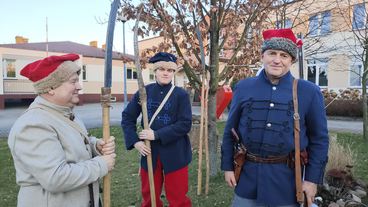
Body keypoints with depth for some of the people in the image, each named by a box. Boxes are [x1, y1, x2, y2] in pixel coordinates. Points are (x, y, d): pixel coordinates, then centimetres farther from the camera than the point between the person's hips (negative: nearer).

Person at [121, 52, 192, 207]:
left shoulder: (181, 94, -7)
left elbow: (185, 124, -14)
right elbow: (127, 117, 4)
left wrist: (157, 134, -19)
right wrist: (135, 141, -8)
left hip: (175, 153, -2)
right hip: (149, 151, 3)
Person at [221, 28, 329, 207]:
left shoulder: (309, 92, -5)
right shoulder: (243, 87, -2)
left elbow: (319, 139, 0)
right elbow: (230, 130, 4)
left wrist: (313, 178, -2)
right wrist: (228, 166, 4)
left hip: (287, 180, -1)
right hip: (247, 177, 1)